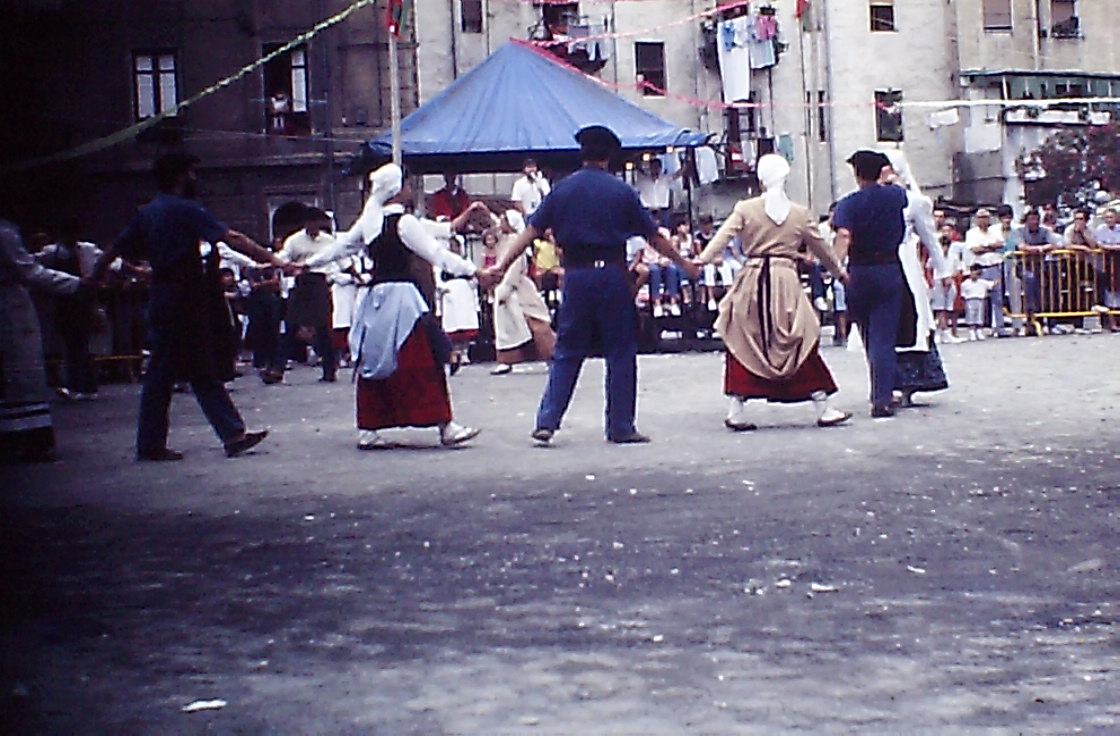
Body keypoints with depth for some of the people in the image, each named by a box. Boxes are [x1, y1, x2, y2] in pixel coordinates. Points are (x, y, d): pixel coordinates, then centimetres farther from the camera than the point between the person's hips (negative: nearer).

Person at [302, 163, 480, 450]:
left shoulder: (369, 221, 9)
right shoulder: (405, 222, -11)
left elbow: (341, 246, 19)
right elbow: (436, 253, -14)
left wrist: (309, 264, 33)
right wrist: (473, 270, -12)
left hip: (376, 298, 7)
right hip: (402, 296, -7)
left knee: (374, 362, 11)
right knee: (421, 363, -5)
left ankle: (368, 430, 13)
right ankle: (445, 426, -3)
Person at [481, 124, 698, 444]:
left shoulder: (562, 190, 5)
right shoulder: (622, 191, 0)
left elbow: (531, 231, 1)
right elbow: (654, 237, 6)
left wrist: (502, 265, 3)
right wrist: (685, 265, 17)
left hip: (577, 276, 2)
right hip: (613, 274, -2)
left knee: (567, 352, 10)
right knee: (621, 352, 6)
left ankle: (547, 421, 2)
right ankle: (621, 427, 8)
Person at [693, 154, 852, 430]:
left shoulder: (745, 209, 2)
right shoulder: (800, 213, 6)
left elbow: (722, 237, -9)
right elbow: (821, 247, 17)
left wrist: (700, 260, -11)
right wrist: (839, 271, 31)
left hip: (752, 281, 0)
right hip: (786, 282, 0)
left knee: (744, 344, 6)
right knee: (801, 343, 6)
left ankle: (737, 411, 4)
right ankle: (823, 408, 10)